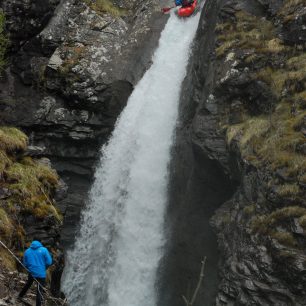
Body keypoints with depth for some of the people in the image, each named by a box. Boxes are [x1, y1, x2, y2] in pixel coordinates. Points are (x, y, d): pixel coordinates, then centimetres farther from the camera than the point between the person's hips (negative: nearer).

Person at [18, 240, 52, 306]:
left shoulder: (27, 251, 5)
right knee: (40, 290, 4)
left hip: (31, 273, 4)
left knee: (28, 284, 30)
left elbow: (25, 264, 8)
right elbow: (49, 262, -10)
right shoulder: (43, 250, -7)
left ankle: (20, 296, 45)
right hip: (41, 273, -4)